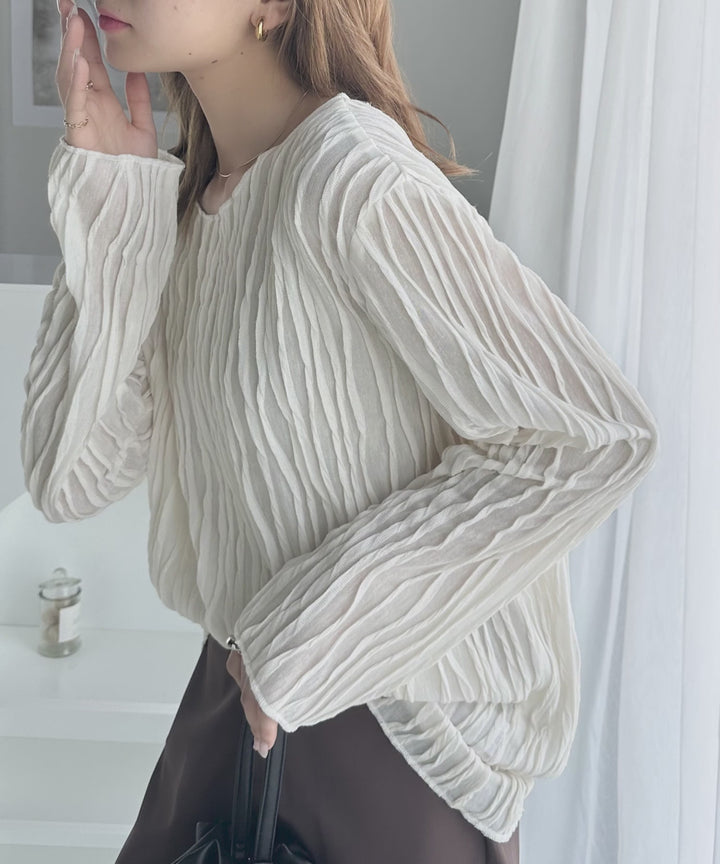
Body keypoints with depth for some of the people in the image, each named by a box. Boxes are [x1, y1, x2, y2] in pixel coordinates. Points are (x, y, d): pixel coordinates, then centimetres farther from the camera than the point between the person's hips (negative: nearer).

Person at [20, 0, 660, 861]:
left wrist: (310, 630, -20)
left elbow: (598, 436, -25)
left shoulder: (353, 178, -23)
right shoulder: (180, 197, -1)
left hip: (401, 713, -6)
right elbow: (70, 480, -6)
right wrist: (105, 195, -13)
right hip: (250, 685, 7)